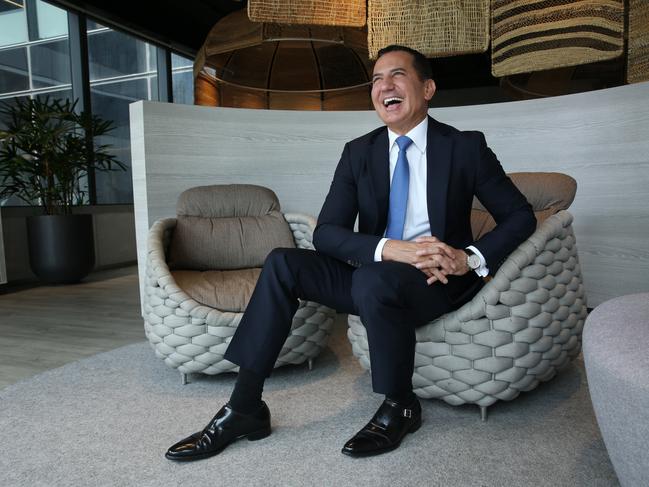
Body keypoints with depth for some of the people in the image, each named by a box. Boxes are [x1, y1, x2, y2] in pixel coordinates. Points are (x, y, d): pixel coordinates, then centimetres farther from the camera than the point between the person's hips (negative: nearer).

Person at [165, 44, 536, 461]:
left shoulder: (466, 146, -2)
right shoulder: (359, 152, 4)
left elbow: (521, 216, 2)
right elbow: (326, 232, -5)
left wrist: (471, 258, -18)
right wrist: (392, 248, -24)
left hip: (437, 280, -3)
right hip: (371, 275, 4)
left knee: (374, 279, -35)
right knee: (282, 263, -16)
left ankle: (400, 407, -9)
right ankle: (244, 409, -13)